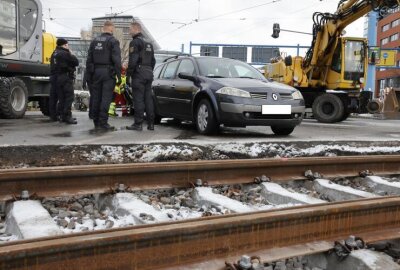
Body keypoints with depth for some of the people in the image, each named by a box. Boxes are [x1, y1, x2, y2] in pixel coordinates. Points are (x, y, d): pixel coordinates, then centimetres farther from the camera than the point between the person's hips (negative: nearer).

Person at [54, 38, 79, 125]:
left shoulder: (56, 54, 17)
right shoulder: (66, 53, -12)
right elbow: (76, 62, -9)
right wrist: (71, 54, 3)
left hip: (58, 78, 9)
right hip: (66, 77, -9)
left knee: (62, 98, 11)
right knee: (69, 97, -9)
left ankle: (62, 116, 15)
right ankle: (67, 117, -13)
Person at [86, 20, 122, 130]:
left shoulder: (94, 41, 13)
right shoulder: (113, 41, -5)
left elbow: (89, 60, 12)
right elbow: (117, 60, -13)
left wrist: (89, 74, 16)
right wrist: (118, 76, -11)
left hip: (96, 72, 6)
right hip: (108, 72, -6)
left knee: (96, 98, 9)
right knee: (106, 98, -5)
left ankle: (96, 122, 15)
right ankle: (103, 123, -6)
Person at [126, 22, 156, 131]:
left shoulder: (135, 42, -8)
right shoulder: (149, 43, 20)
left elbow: (133, 60, -17)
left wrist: (129, 73, -10)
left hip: (139, 73, -8)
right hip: (149, 74, 8)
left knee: (138, 99, -7)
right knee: (148, 99, 9)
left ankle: (138, 124, -6)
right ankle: (151, 123, 10)